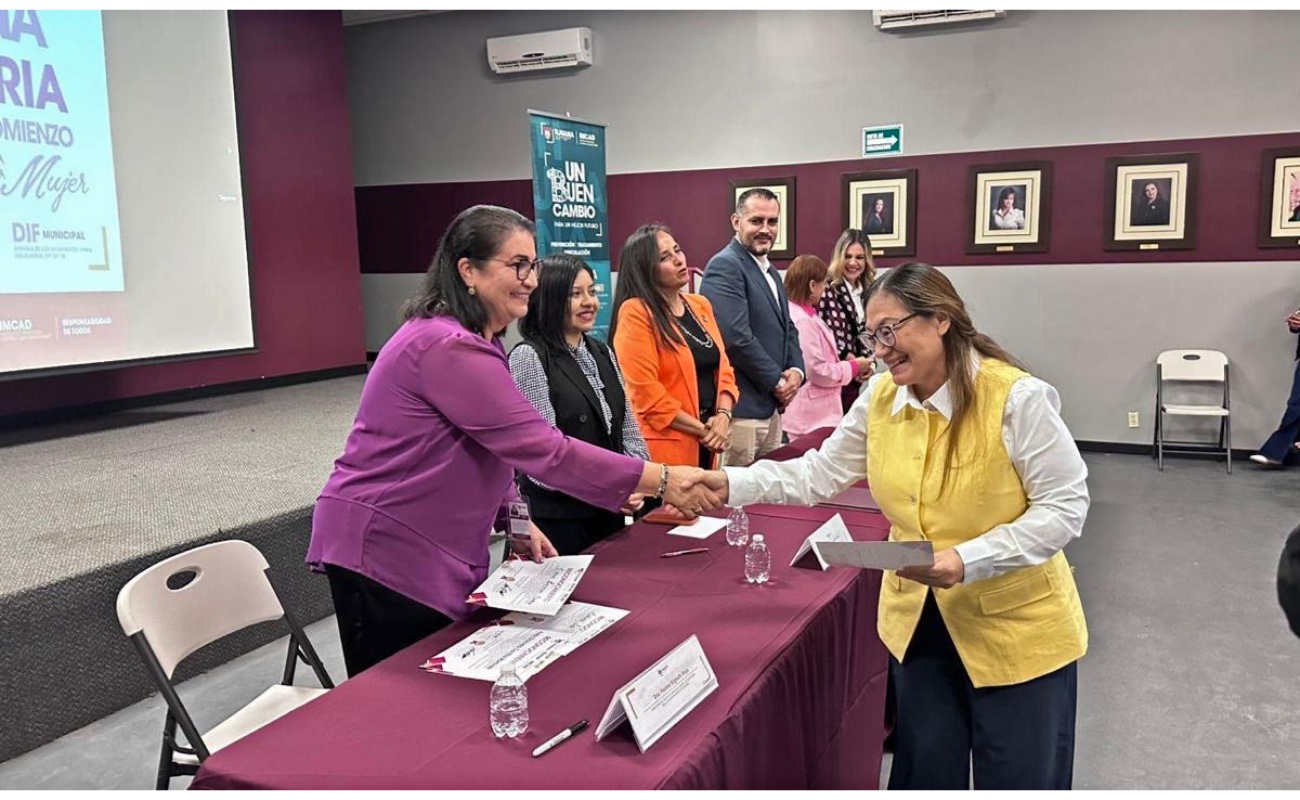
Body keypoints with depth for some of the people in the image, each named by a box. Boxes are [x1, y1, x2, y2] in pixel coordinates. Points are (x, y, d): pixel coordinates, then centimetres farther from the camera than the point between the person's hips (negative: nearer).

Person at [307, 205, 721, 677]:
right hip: (386, 551, -10)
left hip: (430, 550, 10)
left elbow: (494, 447, 16)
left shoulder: (472, 340, 9)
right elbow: (542, 448, -30)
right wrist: (661, 481, -29)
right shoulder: (449, 348, -25)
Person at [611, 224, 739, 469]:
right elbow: (645, 392, -17)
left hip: (707, 443, 7)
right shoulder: (635, 313, -11)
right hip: (665, 445, -7)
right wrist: (702, 429, -12)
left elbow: (722, 366, 13)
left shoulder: (701, 305, 12)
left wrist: (723, 416, -5)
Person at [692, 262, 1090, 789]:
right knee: (924, 771, 20)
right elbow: (822, 473, 1)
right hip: (918, 618, 5)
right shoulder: (880, 398, -3)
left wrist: (968, 560, -29)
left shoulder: (1016, 397, -21)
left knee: (1019, 780, 14)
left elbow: (1065, 506, -18)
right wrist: (733, 484, -11)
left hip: (1017, 626, -5)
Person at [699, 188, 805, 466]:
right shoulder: (724, 267, -13)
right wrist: (777, 381, -10)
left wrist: (796, 371, 2)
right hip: (742, 407, -9)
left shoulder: (770, 270, 17)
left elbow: (786, 327, 22)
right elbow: (736, 337, -21)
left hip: (772, 405, 9)